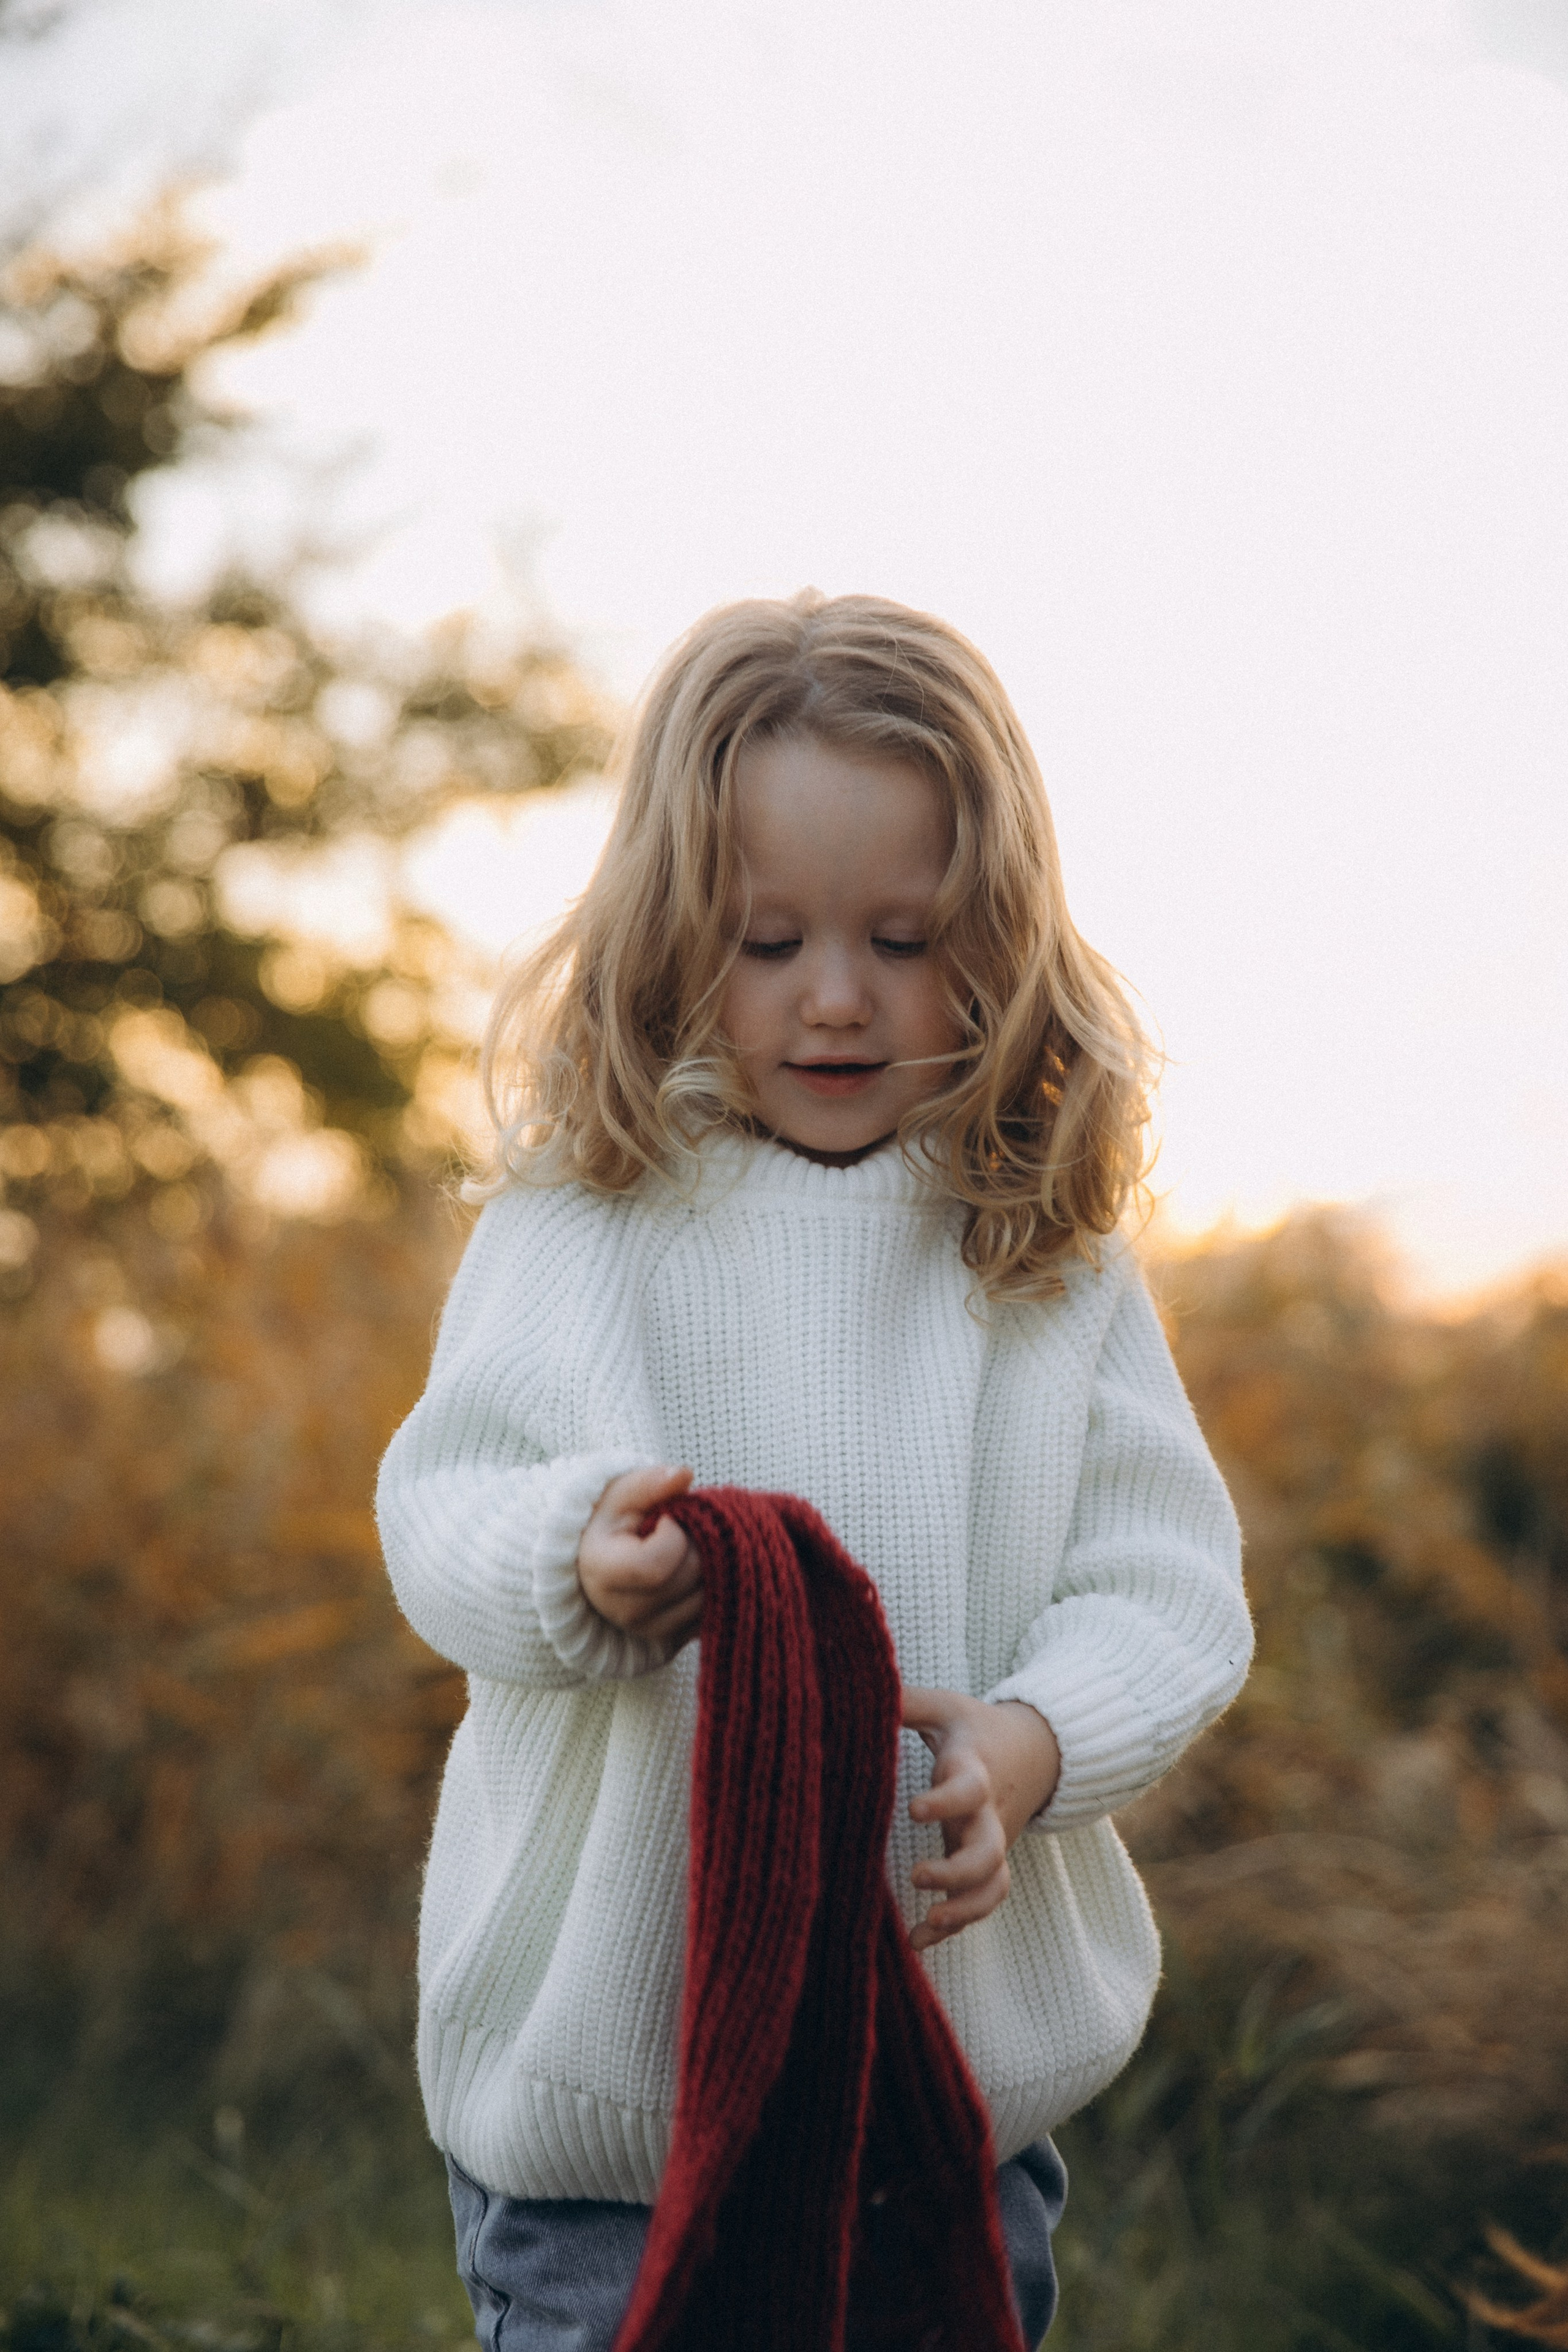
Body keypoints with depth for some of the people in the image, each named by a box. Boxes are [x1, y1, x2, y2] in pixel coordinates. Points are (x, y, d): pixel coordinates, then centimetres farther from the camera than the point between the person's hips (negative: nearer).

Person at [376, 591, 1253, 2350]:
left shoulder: (1050, 1256, 0)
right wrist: (574, 1563, -26)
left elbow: (1166, 1584, -3)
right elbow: (439, 1511, -5)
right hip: (602, 2015, -1)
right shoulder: (576, 1224, -3)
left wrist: (1029, 1743, -22)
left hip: (971, 2027, 2)